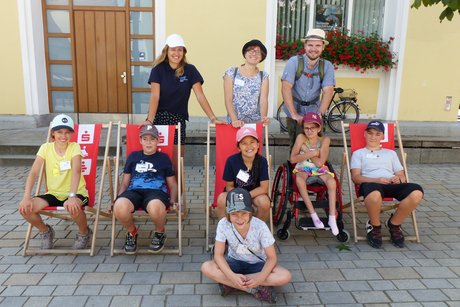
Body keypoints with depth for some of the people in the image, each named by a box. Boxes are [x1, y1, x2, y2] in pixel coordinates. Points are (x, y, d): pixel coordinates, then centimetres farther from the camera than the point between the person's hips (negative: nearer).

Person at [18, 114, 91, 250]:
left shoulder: (74, 147, -10)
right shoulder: (46, 147, -1)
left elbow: (76, 171, -24)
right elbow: (33, 173, -8)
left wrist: (71, 196, -39)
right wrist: (26, 197, -21)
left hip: (76, 192, -3)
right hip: (54, 193, 4)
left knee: (73, 207, -38)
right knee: (25, 208, -20)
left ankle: (84, 232, -3)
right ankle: (45, 231, 11)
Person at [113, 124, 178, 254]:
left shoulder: (163, 157, 17)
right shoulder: (133, 156, 21)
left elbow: (172, 184, 18)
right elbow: (125, 182, 24)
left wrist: (173, 201, 2)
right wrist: (118, 198, 9)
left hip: (156, 191, -2)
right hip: (134, 191, 2)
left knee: (155, 208, -41)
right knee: (119, 207, -35)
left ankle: (160, 233, -3)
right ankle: (132, 232, 1)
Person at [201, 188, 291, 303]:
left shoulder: (260, 226, -27)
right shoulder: (223, 224, -24)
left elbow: (271, 257, -19)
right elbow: (218, 255, -18)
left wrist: (260, 278, -36)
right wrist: (232, 276, -35)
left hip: (257, 264, 0)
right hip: (235, 262, 1)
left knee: (285, 276, -28)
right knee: (206, 268, -27)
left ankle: (228, 283, -22)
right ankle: (256, 289, -22)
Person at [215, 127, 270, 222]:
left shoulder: (262, 161, -16)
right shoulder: (232, 160, -16)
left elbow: (264, 188, -16)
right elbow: (229, 186, -8)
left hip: (255, 193, 1)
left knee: (264, 202, -31)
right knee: (222, 199, -31)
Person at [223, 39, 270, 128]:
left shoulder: (263, 76, 7)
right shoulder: (231, 73, 1)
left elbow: (263, 100, -4)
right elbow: (228, 100, -5)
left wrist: (263, 117, -22)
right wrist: (234, 120, -18)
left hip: (256, 122, 1)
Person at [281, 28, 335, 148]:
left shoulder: (327, 66, -3)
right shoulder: (294, 62, -11)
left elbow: (328, 91, -13)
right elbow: (286, 88, -20)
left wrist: (320, 114, -27)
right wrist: (294, 114, -27)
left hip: (314, 113, 2)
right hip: (294, 113, -2)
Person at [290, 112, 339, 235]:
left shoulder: (325, 140, -7)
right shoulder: (301, 138, -7)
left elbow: (320, 163, -15)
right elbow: (293, 159, -15)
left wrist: (306, 151, -13)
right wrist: (312, 153, -19)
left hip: (319, 171, 1)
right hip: (303, 170, -1)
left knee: (332, 181, -30)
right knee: (299, 179, -35)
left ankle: (332, 218, -22)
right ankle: (313, 215, -28)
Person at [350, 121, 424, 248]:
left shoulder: (391, 153, 33)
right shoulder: (358, 153, 22)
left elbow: (401, 175, 23)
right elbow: (355, 177, 6)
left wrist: (399, 178, -4)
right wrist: (377, 180, -13)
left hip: (392, 185, 4)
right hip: (371, 184, -3)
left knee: (416, 192, -31)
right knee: (374, 194, -43)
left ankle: (394, 224, -4)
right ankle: (375, 226, -10)